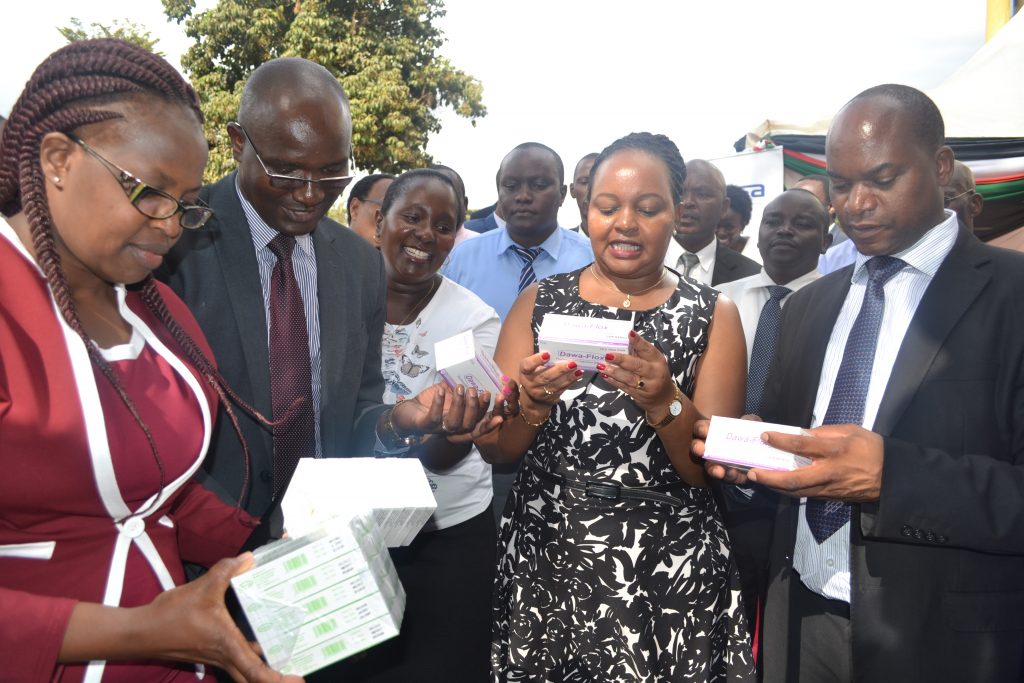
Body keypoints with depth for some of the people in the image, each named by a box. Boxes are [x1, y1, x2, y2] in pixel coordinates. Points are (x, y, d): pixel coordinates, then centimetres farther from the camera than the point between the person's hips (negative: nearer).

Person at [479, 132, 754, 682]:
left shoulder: (712, 315, -2)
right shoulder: (539, 302, 1)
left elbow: (713, 469, -6)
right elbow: (493, 450, -2)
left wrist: (663, 400, -23)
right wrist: (533, 402, -22)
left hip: (670, 575, -1)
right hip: (543, 568, 1)